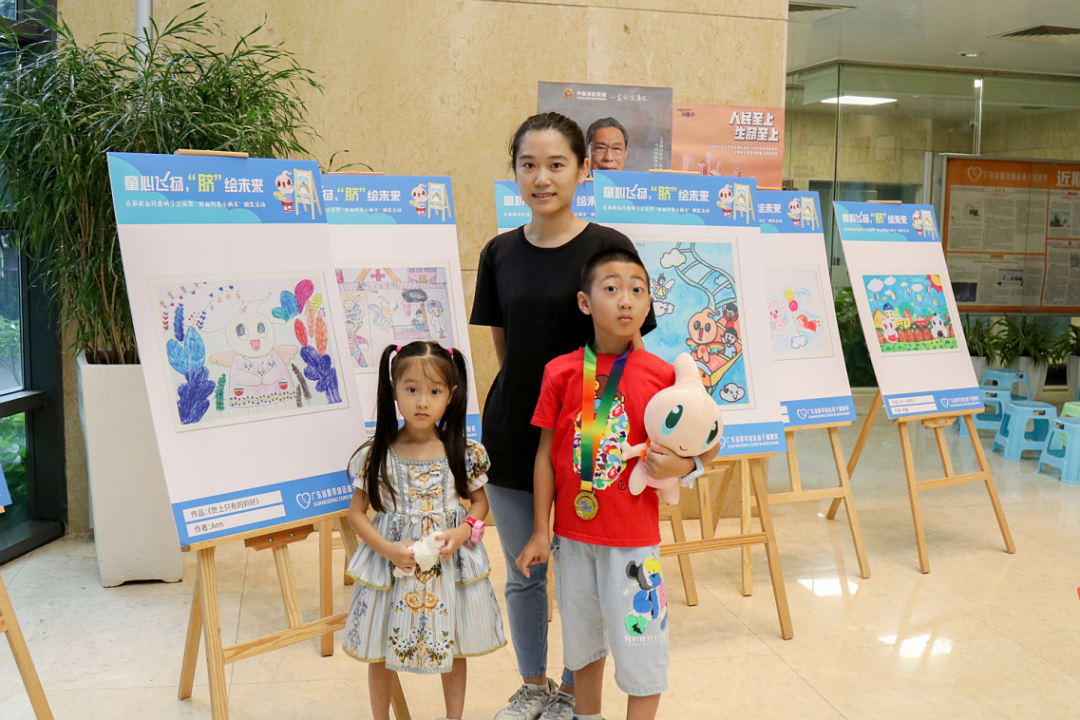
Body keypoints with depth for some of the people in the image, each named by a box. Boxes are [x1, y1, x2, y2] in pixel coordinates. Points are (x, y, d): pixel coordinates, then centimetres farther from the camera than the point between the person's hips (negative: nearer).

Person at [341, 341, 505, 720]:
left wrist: (460, 534, -14)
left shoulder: (464, 453, -7)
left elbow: (480, 501, 5)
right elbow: (356, 512, -3)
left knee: (453, 646, 16)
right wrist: (387, 549, -17)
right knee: (380, 651, 14)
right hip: (390, 561, 0)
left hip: (450, 562, 1)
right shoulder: (376, 455, -9)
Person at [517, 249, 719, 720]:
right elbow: (546, 453, 0)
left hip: (633, 536, -2)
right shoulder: (561, 372, -5)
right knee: (581, 637, 20)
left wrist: (685, 463, -19)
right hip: (572, 533, 2)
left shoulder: (662, 376, -8)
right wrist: (540, 531, 1)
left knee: (639, 642, 6)